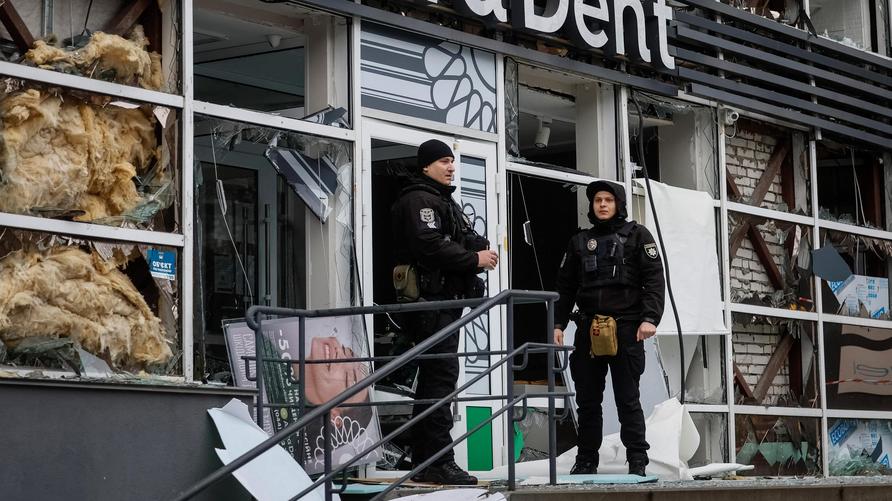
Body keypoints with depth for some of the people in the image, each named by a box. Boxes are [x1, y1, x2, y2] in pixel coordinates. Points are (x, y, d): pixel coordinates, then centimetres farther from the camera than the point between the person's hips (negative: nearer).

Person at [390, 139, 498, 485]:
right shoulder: (418, 199, -8)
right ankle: (439, 462, -15)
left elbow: (459, 242, 24)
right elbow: (429, 245, -21)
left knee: (433, 378, 12)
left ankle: (423, 463, 17)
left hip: (445, 299, 11)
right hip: (431, 298, -11)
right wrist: (475, 259, -15)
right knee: (440, 376, -14)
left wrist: (481, 249, 1)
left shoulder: (443, 201, 25)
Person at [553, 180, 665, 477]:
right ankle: (586, 460, 12)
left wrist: (649, 318, -13)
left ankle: (637, 461, 1)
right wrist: (558, 323, 8)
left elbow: (654, 279, -1)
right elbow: (566, 286, 19)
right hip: (588, 328, 4)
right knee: (587, 399, 5)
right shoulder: (579, 241, 17)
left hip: (626, 328, -4)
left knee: (627, 398, -3)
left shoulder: (636, 235, 6)